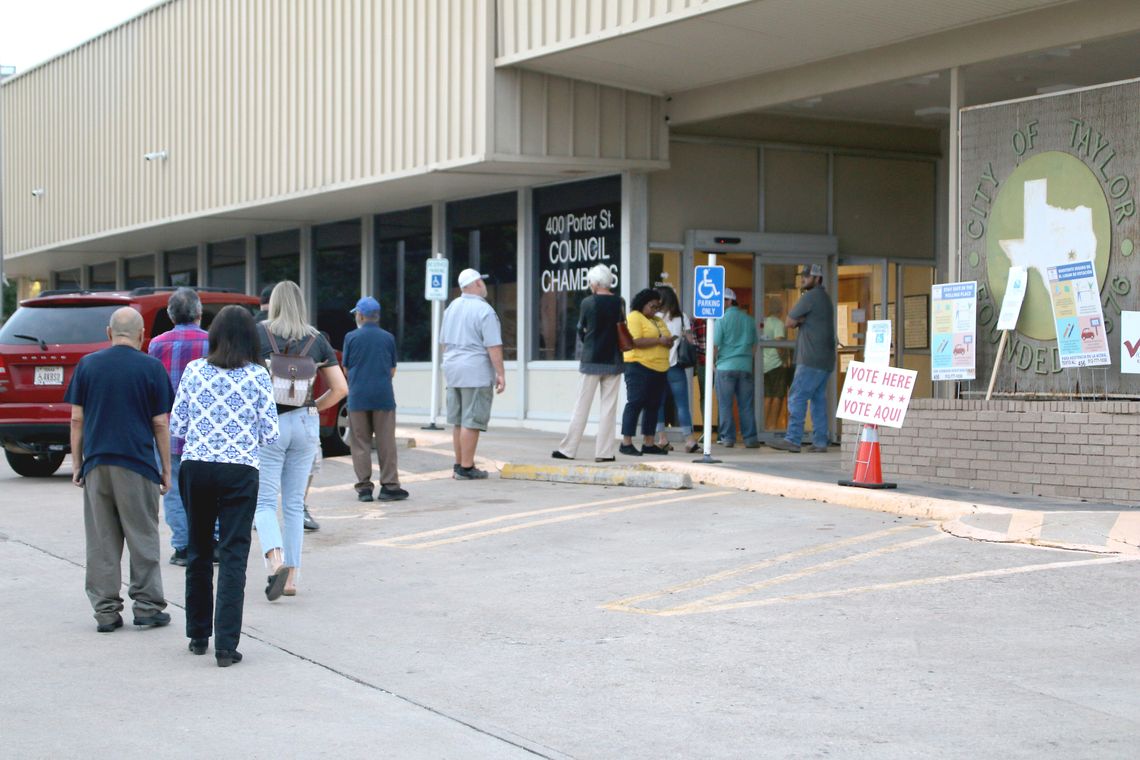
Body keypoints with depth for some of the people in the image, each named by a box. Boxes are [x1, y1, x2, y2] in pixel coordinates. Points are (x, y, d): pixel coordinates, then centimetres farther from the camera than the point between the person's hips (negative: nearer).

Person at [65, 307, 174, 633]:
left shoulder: (87, 365, 5)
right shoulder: (151, 367, -2)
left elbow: (77, 419, 4)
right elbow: (160, 424, -2)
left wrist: (77, 464, 10)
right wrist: (166, 470, 5)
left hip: (96, 463, 2)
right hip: (137, 463, -2)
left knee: (102, 541, 6)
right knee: (142, 538, 6)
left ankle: (105, 611, 7)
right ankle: (146, 606, 6)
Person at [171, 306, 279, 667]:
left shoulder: (194, 370, 1)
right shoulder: (257, 376, -4)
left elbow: (176, 426, 4)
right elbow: (270, 433, -4)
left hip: (196, 467, 2)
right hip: (240, 471, -2)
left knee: (199, 552, 15)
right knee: (233, 556, -2)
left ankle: (198, 635, 25)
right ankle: (226, 644, -8)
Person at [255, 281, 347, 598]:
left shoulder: (258, 334, -5)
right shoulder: (316, 339, 4)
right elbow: (340, 388, 3)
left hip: (268, 424, -3)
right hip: (305, 424, 3)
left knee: (265, 501, 2)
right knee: (294, 504, 11)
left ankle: (276, 560, -22)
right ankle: (291, 577, 10)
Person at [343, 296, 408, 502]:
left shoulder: (351, 337, -2)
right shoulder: (388, 338, 3)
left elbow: (346, 368, 6)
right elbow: (392, 370, 8)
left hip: (358, 395, -1)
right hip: (383, 396, 1)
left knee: (360, 443, 6)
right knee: (386, 442, 4)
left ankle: (364, 487, 4)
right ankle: (389, 485, 3)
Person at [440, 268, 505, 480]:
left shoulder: (452, 307, 11)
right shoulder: (484, 311, -12)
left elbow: (444, 341, 19)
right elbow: (493, 346, -16)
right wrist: (500, 374, -13)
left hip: (453, 369, 8)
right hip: (476, 372, -8)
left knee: (458, 421, 13)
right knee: (471, 421, -5)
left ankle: (460, 464, 18)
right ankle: (466, 468, -5)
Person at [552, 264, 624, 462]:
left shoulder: (588, 302, -8)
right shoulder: (619, 303, -1)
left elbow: (581, 331, 3)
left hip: (591, 360, -2)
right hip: (613, 360, 2)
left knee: (581, 405, 4)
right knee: (608, 406, 5)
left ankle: (568, 448, 8)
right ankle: (604, 451, 2)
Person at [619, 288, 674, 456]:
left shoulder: (657, 320, 20)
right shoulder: (634, 317, -6)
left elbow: (665, 340, 26)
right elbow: (636, 342, -17)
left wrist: (669, 341, 2)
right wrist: (659, 341, -17)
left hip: (658, 369, 8)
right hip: (639, 367, -8)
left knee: (653, 405, 8)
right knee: (635, 403, -8)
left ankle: (648, 443, 14)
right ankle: (626, 443, -6)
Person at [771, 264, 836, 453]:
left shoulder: (810, 297, -9)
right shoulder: (825, 298, 21)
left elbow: (788, 323, -5)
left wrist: (797, 321, 12)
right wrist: (801, 320, 1)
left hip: (811, 360, -9)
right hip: (826, 360, 9)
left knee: (797, 397, -10)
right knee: (818, 399, 8)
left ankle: (793, 439, -14)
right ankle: (820, 441, 4)